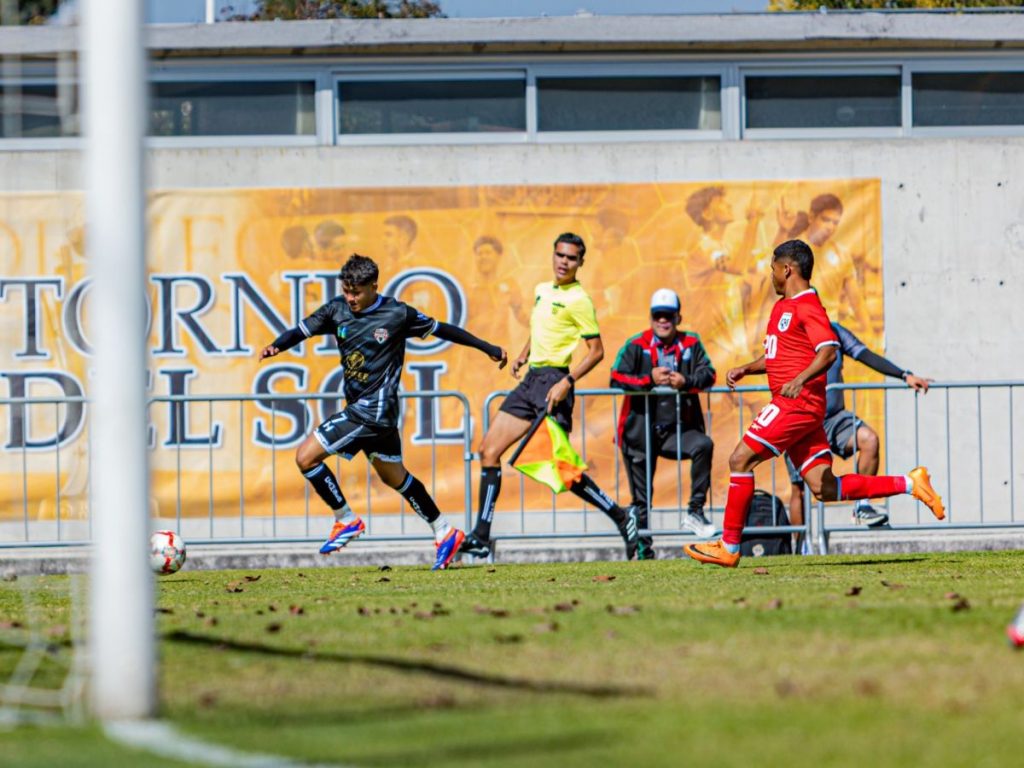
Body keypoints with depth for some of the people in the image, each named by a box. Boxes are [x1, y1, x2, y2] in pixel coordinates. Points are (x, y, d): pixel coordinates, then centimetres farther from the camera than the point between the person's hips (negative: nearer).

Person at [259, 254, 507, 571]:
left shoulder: (397, 314, -11)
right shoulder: (337, 310, 3)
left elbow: (441, 329, 1)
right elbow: (301, 331, -5)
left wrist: (488, 348, 10)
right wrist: (277, 345, -28)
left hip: (374, 410, -7)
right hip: (359, 407, 7)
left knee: (306, 457, -12)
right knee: (394, 476, 19)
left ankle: (347, 520, 2)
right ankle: (444, 533, 30)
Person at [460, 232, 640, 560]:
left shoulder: (578, 299, -8)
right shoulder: (542, 290, 15)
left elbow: (597, 351, -10)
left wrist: (567, 382, -19)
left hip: (553, 382, -8)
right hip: (530, 379, 8)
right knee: (489, 450, 2)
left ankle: (622, 517, 0)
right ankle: (481, 537, 4)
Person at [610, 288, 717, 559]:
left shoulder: (691, 344, 2)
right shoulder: (636, 345, -4)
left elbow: (708, 373, -7)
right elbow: (617, 377, -14)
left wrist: (687, 381, -26)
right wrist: (649, 379, -26)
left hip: (677, 429, 1)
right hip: (641, 432, -1)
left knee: (703, 445, -28)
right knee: (641, 497, 5)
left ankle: (695, 511, -19)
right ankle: (643, 548, 19)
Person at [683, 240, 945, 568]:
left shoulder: (807, 306, -10)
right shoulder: (782, 307, 21)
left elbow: (828, 351, -22)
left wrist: (800, 380, -35)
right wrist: (746, 369, 16)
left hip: (798, 402, -10)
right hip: (794, 405, 10)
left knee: (740, 459, -10)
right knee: (825, 489, 3)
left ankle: (728, 547, -5)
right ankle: (909, 484, 6)